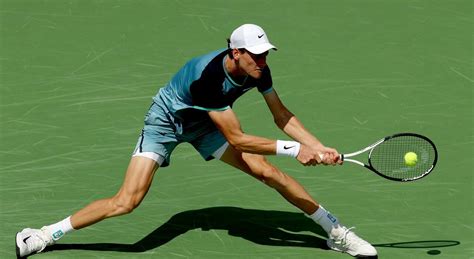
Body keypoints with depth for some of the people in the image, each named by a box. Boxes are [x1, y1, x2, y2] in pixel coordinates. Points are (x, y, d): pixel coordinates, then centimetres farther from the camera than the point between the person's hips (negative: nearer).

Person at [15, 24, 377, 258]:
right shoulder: (208, 76, -40)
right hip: (166, 121, -6)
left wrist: (319, 148, -19)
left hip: (203, 123, 6)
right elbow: (237, 139, -37)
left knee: (269, 172, -8)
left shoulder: (258, 70, -19)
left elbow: (283, 117, -7)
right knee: (126, 202, -17)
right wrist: (293, 149, -36)